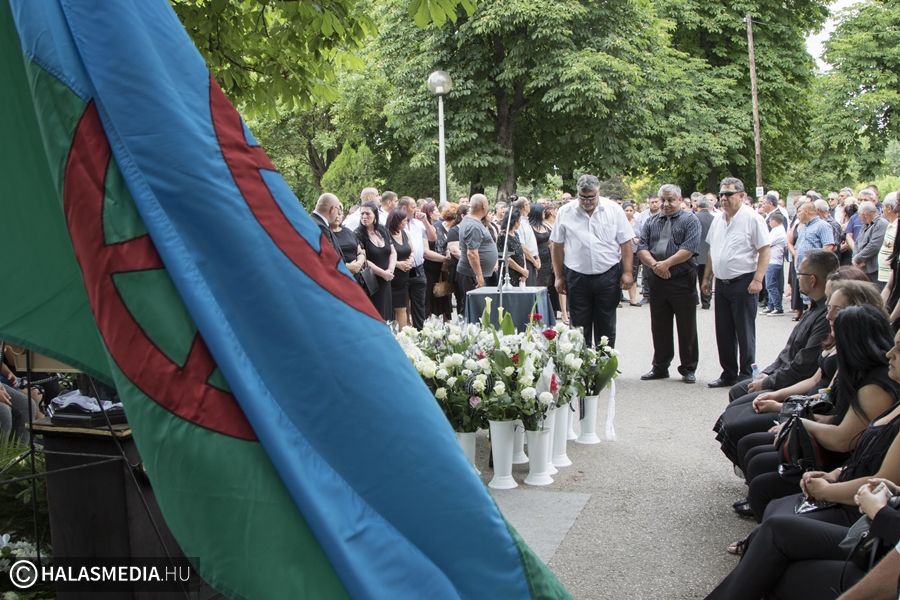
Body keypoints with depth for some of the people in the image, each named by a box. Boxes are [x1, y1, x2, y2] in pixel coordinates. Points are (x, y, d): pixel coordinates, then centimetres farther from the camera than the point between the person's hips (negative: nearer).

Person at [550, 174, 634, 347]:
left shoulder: (614, 210, -1)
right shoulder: (565, 213, 0)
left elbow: (625, 243, 0)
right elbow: (557, 247, 5)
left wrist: (627, 272, -6)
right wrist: (559, 277, 4)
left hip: (608, 276, 0)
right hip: (577, 277, 0)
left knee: (606, 327, 8)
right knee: (580, 327, 7)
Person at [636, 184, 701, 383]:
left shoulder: (690, 220, 0)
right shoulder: (651, 222, 13)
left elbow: (689, 249, -13)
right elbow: (641, 248, 3)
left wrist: (667, 263, -18)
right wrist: (654, 264, -14)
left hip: (683, 280, -4)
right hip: (657, 281, 4)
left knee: (686, 327, 2)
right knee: (659, 327, 10)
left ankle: (688, 369, 12)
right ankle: (660, 367, 20)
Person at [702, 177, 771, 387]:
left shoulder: (752, 218, -9)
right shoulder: (718, 220, 12)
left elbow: (764, 251, -12)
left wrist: (757, 280, -18)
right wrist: (707, 278, 17)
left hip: (743, 283, -7)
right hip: (721, 282, 7)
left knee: (744, 332, -1)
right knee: (724, 332, 12)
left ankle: (746, 376, 8)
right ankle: (729, 374, 23)